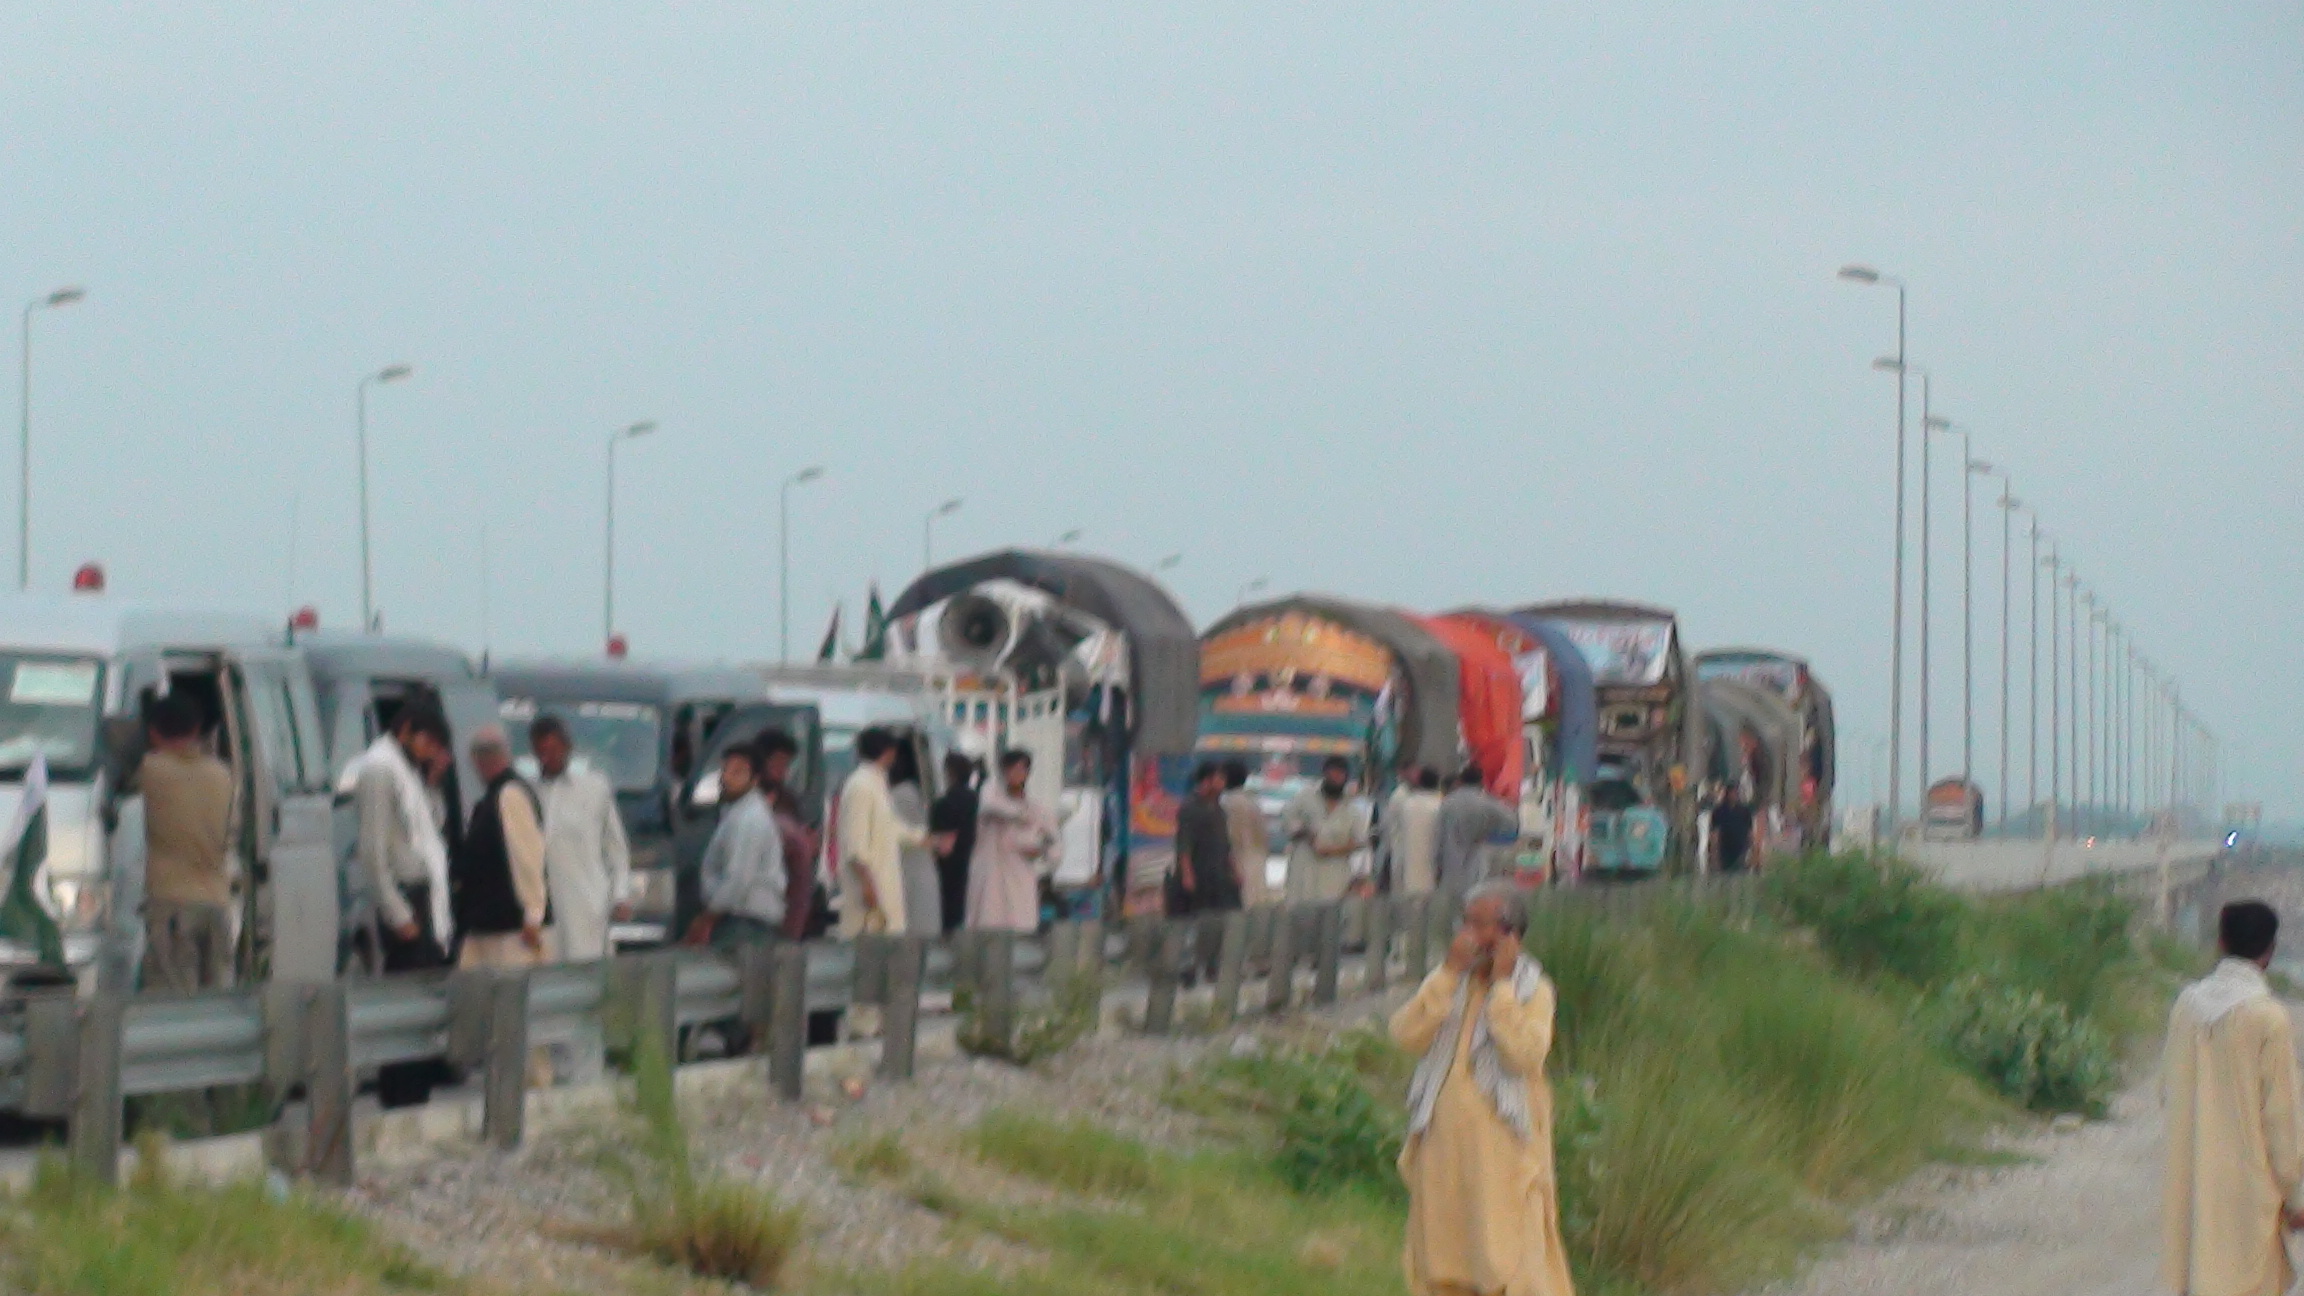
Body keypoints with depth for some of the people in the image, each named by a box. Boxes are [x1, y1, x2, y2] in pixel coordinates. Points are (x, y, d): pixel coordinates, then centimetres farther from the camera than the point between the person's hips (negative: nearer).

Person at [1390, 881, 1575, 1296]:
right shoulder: (1447, 982, 11)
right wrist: (1450, 973, -9)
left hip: (1501, 1149, -5)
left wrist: (1501, 983, -15)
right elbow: (1406, 1034, -6)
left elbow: (1525, 1053, -21)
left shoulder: (1534, 990, -3)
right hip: (1443, 1142, 5)